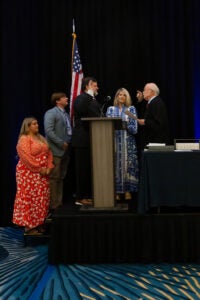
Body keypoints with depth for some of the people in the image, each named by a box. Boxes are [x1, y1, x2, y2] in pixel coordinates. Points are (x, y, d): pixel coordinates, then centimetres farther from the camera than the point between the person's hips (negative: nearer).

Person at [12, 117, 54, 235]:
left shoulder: (41, 138, 16)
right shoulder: (24, 139, -9)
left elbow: (49, 153, 13)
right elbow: (26, 157, -19)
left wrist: (48, 168, -2)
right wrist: (39, 169, -18)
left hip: (42, 174, 8)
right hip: (29, 173, -8)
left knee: (42, 199, 9)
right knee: (30, 198, -5)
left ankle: (39, 223, 19)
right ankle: (29, 226, 3)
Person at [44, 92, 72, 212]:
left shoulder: (66, 114, 19)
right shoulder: (51, 113, -6)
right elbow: (49, 131, -16)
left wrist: (69, 144, 5)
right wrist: (62, 143, -17)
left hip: (65, 150, 8)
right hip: (56, 150, -8)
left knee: (61, 177, 12)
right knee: (54, 178, -5)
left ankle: (59, 202, 19)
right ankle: (53, 204, 0)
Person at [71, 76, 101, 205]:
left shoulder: (94, 100, 20)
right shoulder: (81, 98, -9)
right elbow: (80, 109, -28)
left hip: (93, 140, 9)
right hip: (83, 140, -9)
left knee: (91, 169, 11)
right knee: (83, 169, -4)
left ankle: (89, 195, 19)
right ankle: (80, 197, 3)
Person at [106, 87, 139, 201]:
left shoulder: (131, 109, 8)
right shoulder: (111, 109, 13)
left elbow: (134, 128, 0)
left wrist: (125, 124, -15)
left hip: (128, 142, -1)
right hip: (114, 141, 1)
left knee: (127, 165, -3)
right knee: (115, 165, -2)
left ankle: (128, 191, 3)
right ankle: (116, 191, 3)